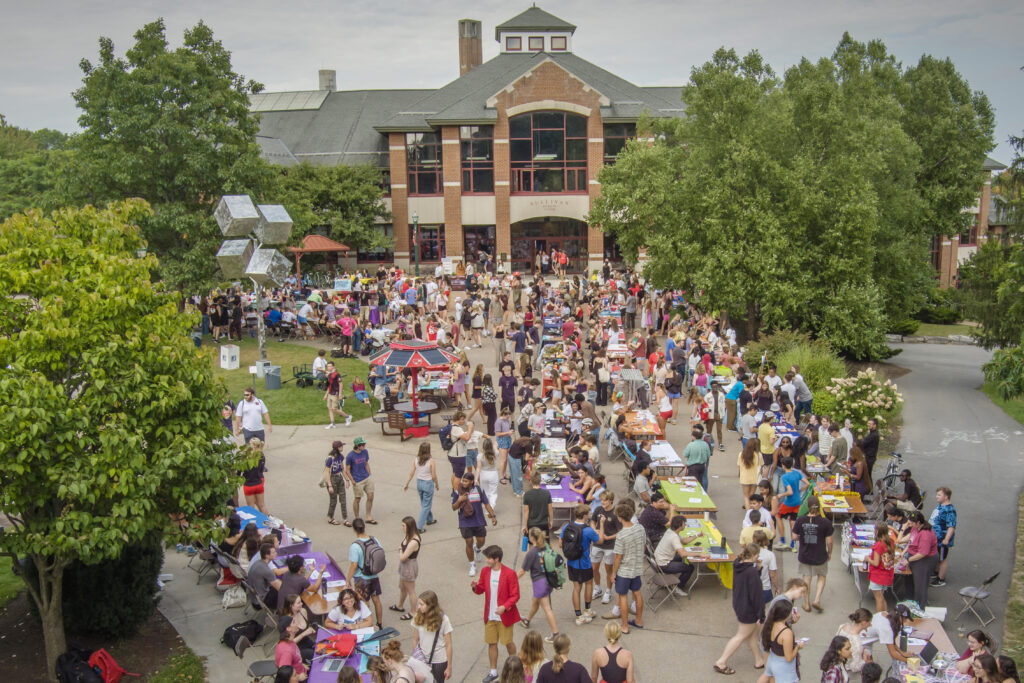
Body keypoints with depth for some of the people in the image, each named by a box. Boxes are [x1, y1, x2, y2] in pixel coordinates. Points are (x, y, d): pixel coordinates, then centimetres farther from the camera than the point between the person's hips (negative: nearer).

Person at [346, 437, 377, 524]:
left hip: (367, 478, 5)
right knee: (357, 499, 7)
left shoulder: (365, 452, 1)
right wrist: (353, 481, -12)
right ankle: (357, 519, 23)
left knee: (370, 497, 4)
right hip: (357, 482, -5)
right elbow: (347, 470, -9)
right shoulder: (350, 456, -15)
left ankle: (368, 517, 17)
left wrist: (369, 476, 13)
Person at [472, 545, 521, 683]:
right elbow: (481, 589, 9)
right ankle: (493, 672, 24)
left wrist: (505, 607, -29)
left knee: (508, 642, 9)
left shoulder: (509, 574, -17)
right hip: (490, 615, 5)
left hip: (505, 615, -5)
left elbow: (515, 595, -14)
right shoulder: (485, 571, 0)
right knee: (491, 643, 11)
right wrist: (475, 587, -14)